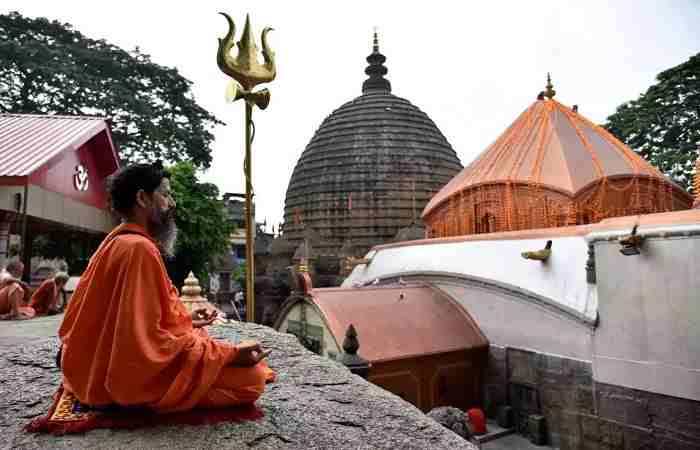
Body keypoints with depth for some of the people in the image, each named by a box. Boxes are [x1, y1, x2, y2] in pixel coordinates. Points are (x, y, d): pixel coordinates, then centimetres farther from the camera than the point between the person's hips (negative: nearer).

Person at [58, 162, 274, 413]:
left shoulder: (117, 242, 10)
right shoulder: (139, 248, -22)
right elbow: (146, 340, -27)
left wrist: (184, 319, 17)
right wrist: (231, 355, -26)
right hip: (136, 374, -11)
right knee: (251, 379, -17)